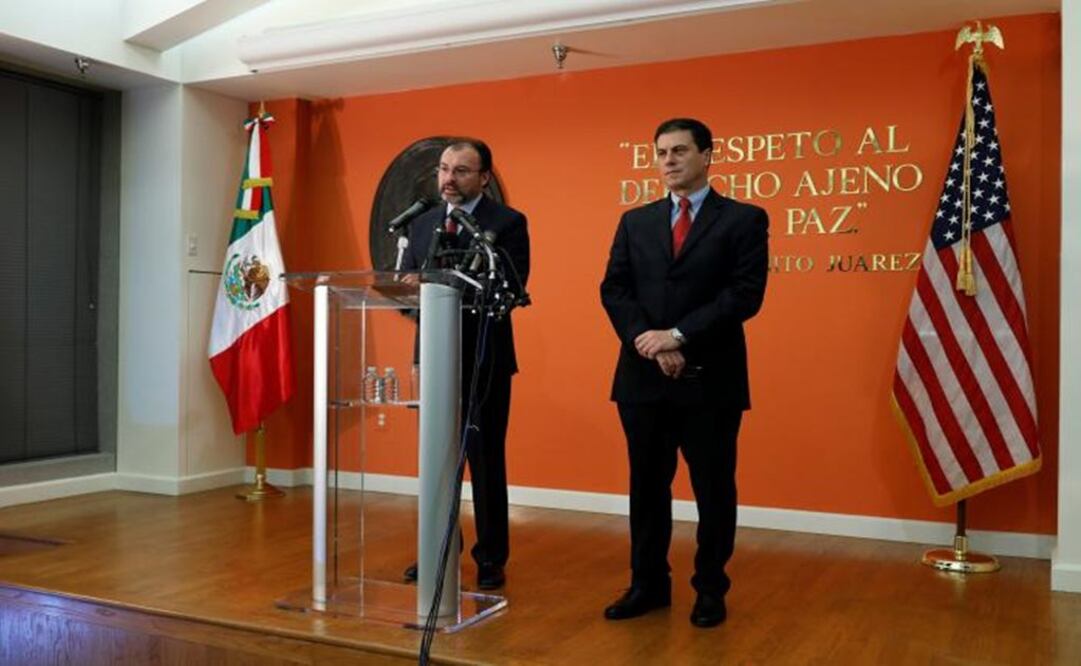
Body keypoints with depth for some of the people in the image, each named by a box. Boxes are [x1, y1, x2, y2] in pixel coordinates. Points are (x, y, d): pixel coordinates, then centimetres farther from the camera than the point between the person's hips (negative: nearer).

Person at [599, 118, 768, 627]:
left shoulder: (744, 219, 0)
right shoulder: (635, 221, 12)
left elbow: (745, 294, -10)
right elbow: (614, 289, 4)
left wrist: (678, 335, -16)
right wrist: (648, 341, -12)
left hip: (711, 379, -3)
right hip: (643, 376, 4)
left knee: (713, 488, 7)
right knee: (647, 485, 12)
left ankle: (710, 590, 23)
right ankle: (648, 584, 26)